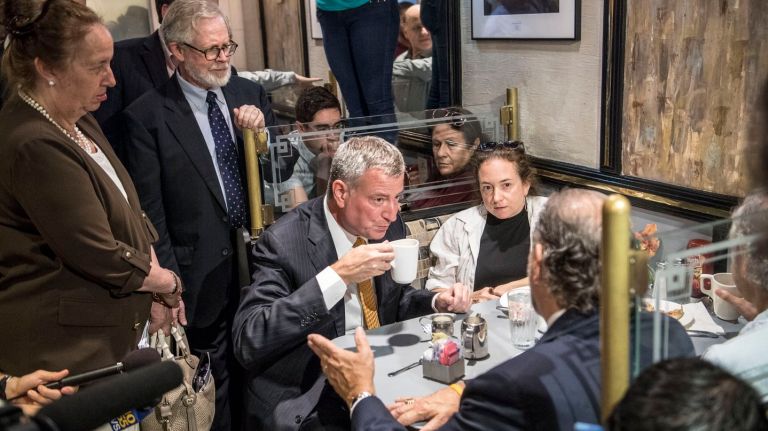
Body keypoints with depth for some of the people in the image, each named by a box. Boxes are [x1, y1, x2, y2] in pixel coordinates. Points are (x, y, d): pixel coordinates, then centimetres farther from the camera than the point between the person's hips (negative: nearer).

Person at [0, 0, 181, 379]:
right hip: (62, 351, -9)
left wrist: (155, 293, 4)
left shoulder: (78, 123, 8)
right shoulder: (33, 146, -23)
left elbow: (128, 213, 13)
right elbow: (99, 255, -22)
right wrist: (168, 282, -6)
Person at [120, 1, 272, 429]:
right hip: (206, 275, -3)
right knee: (221, 382, 12)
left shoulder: (251, 94, 4)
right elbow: (151, 211, -8)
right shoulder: (148, 115, -8)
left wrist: (260, 130, -12)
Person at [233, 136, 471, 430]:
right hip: (310, 404, -5)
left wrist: (438, 302, -5)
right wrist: (337, 276, -31)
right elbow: (247, 342, -28)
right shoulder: (284, 242, -18)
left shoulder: (388, 225, 0)